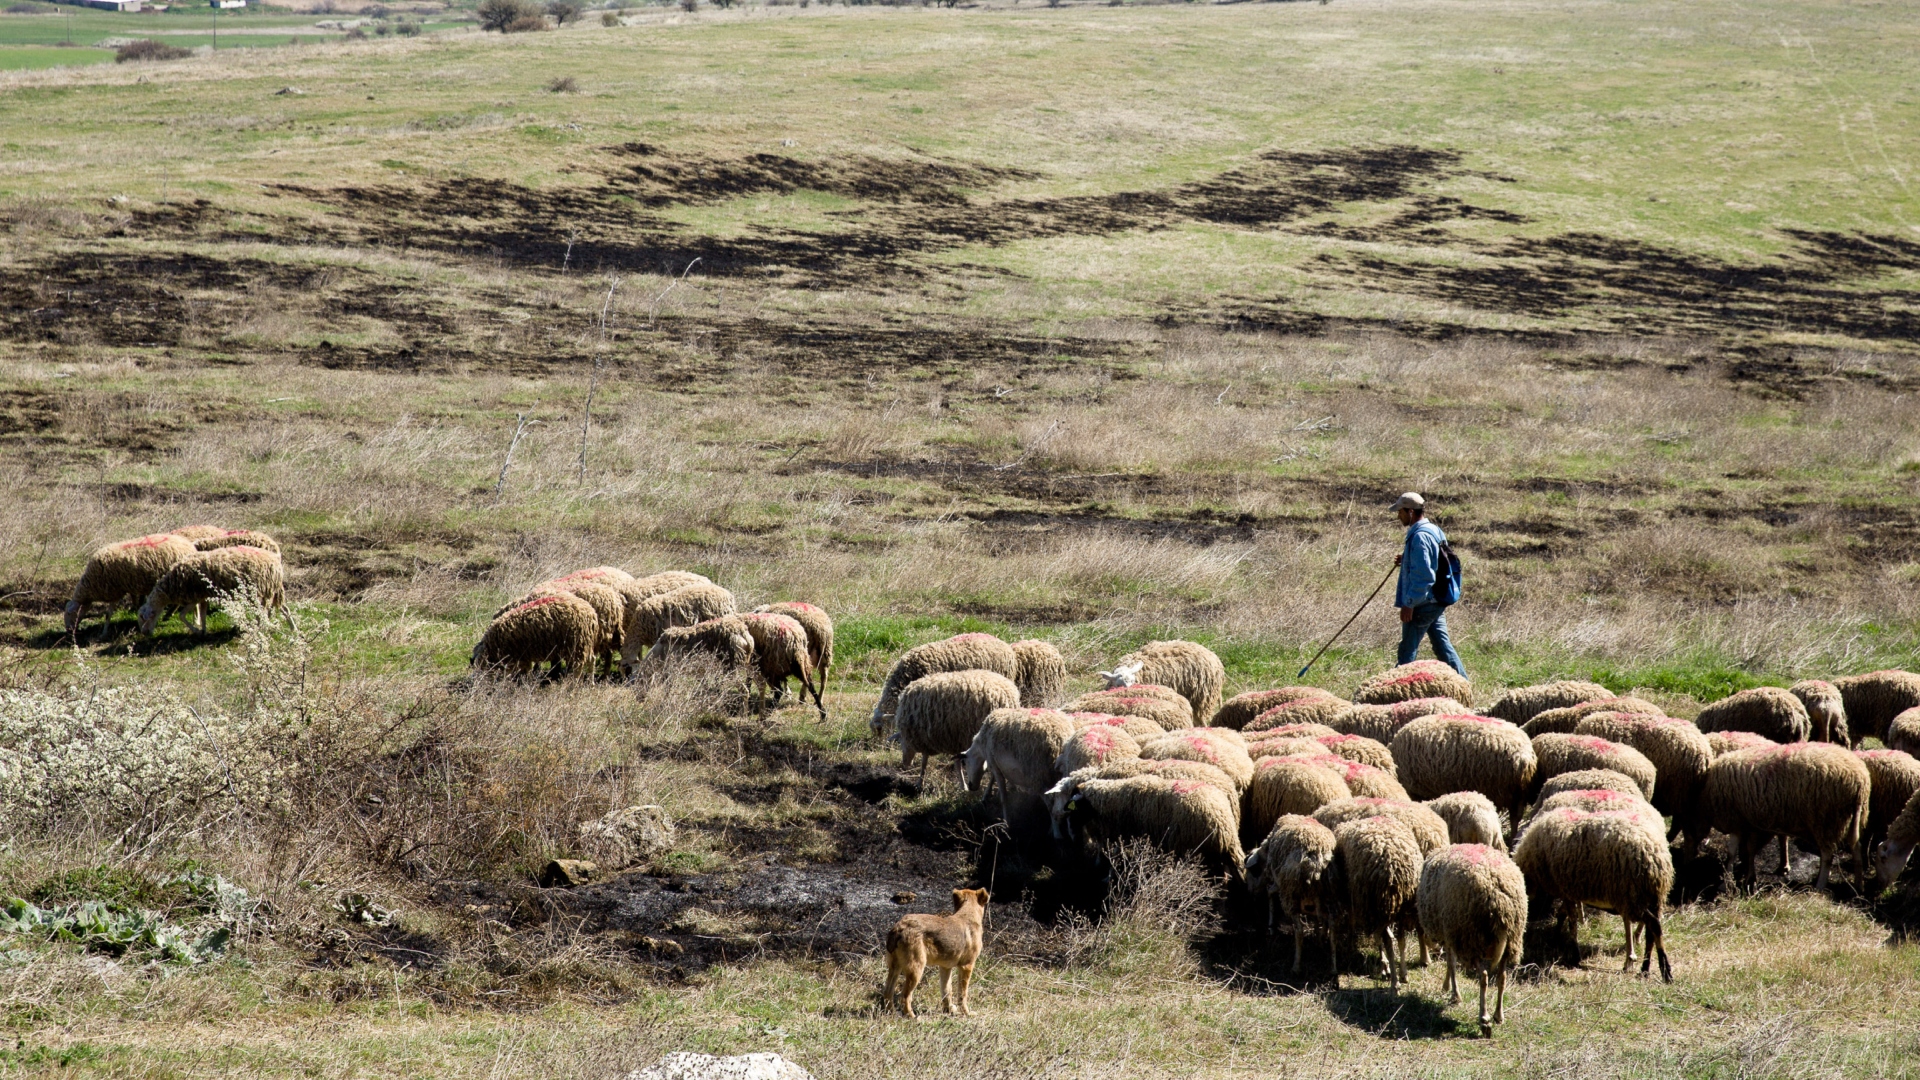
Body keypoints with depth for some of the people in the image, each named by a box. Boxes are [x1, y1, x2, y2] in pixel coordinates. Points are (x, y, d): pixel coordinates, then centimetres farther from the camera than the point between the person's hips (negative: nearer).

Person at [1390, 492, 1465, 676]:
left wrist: (1409, 604, -21)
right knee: (1442, 645, 13)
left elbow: (1422, 575, -23)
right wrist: (1406, 560, 14)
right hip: (1437, 602, 10)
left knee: (1408, 649, -1)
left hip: (1422, 605, -10)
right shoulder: (1434, 531, 12)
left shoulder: (1420, 536, -19)